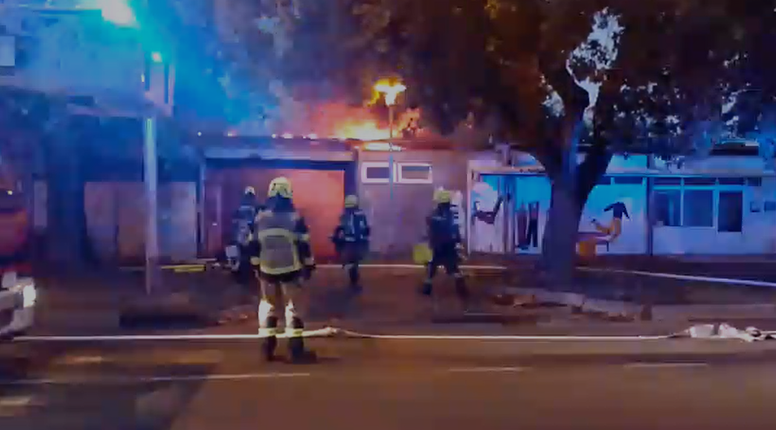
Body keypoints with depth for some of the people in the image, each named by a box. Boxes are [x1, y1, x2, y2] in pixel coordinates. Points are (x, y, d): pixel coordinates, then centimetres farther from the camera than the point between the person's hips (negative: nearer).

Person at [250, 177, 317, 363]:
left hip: (267, 270, 3)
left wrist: (256, 266, 16)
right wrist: (308, 266, 1)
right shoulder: (296, 218, -8)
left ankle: (268, 347, 12)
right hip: (290, 270, -3)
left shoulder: (260, 218, 2)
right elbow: (304, 245, -8)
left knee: (268, 305, 14)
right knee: (293, 306, 2)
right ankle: (296, 349, -1)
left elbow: (255, 246, 7)